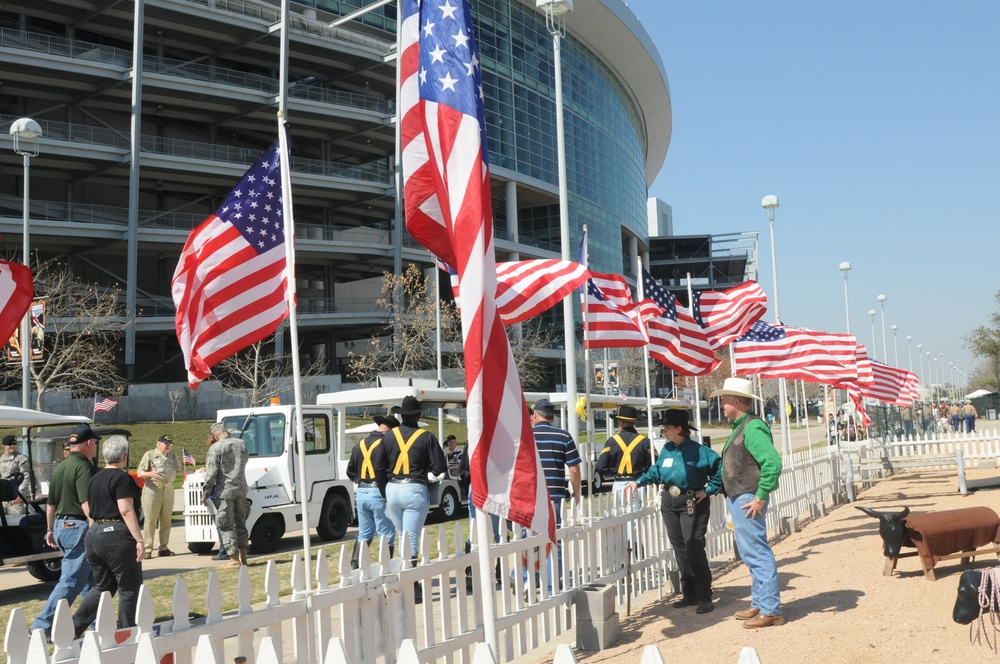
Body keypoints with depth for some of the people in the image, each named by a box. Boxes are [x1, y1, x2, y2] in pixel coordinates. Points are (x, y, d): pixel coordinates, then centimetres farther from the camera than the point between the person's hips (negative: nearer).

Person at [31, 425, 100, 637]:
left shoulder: (59, 468, 13)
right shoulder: (84, 467, -15)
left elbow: (50, 503, 19)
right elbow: (86, 504, -24)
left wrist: (50, 530, 27)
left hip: (62, 525, 10)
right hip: (79, 527, -10)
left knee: (90, 579, 18)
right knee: (71, 581, -6)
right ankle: (43, 625, -8)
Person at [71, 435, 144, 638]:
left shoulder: (94, 479, 14)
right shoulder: (122, 479, -10)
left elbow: (91, 512, 18)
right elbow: (126, 511, -18)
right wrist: (139, 540, -19)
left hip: (94, 534, 8)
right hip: (116, 536, -8)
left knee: (103, 587, 19)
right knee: (130, 588, 5)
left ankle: (72, 629, 9)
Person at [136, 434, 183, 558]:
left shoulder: (173, 455, 15)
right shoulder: (149, 455, 0)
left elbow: (180, 470, 20)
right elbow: (139, 473, -2)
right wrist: (150, 474, -22)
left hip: (168, 489, 5)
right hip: (153, 489, -5)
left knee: (166, 519, 7)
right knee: (150, 519, -7)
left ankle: (163, 548, 14)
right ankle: (147, 549, -5)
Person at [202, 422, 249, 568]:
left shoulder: (215, 448, -12)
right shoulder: (241, 443, 7)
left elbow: (211, 473, -14)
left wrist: (206, 494, -6)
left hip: (225, 491, -6)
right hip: (241, 489, 6)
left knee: (227, 526, 0)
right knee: (240, 523, 15)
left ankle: (235, 559, -2)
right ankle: (243, 556, 19)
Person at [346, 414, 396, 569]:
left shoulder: (360, 444, 11)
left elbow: (350, 471, 13)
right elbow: (382, 470, -20)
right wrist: (385, 494, -14)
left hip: (361, 493, 7)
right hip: (378, 493, -7)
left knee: (364, 534, 17)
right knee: (387, 536, 2)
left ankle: (355, 567, 10)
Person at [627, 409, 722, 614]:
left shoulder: (698, 451, -12)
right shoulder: (666, 449, 7)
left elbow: (720, 467, -10)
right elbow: (656, 471, 17)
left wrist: (708, 490, -10)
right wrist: (639, 482, 4)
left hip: (692, 503, -7)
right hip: (670, 503, 7)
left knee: (694, 547, -12)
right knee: (679, 549, 9)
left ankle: (704, 596, -5)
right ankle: (689, 593, 18)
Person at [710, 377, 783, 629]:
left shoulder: (752, 427, -16)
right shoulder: (739, 427, 16)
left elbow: (773, 462, -25)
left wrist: (761, 497, -22)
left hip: (748, 500, -11)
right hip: (737, 499, 11)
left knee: (757, 554, -6)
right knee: (752, 554, 16)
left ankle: (770, 610, -1)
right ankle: (759, 604, 25)